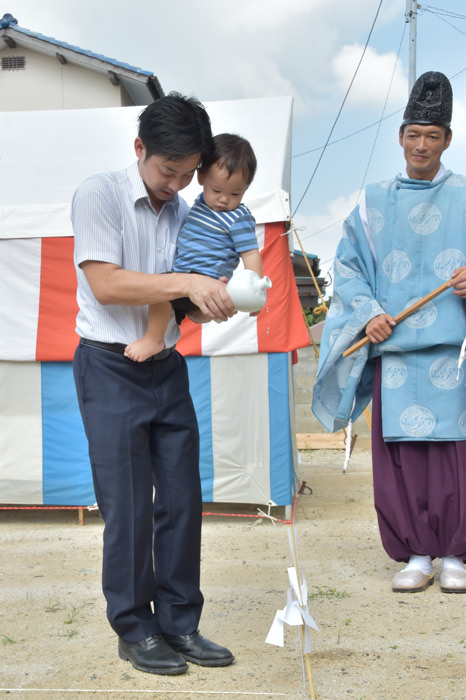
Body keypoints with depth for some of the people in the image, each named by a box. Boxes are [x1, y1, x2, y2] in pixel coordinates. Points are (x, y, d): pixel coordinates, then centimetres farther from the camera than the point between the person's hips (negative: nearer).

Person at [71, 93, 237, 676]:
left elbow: (187, 300, 13)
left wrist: (215, 295, -9)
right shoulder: (99, 193, -8)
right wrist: (187, 284, -23)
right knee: (128, 506, -2)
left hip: (168, 367, 6)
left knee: (182, 499, 6)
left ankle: (178, 623, 18)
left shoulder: (184, 212, 9)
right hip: (111, 370, -6)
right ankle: (133, 629, 12)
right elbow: (105, 284, -18)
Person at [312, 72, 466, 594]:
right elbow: (348, 266, 12)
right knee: (401, 451, 0)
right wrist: (368, 313, -4)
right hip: (395, 347, 2)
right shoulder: (375, 204, 14)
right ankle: (418, 554, 12)